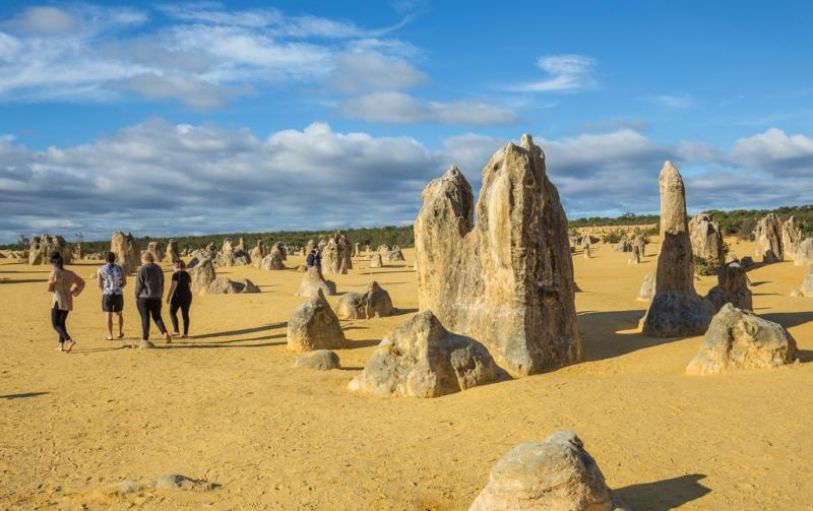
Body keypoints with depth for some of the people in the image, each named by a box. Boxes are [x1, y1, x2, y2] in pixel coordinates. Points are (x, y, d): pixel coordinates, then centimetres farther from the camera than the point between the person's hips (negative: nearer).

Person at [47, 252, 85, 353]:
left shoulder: (54, 273, -13)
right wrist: (73, 293, 14)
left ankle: (69, 341, -25)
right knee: (61, 322, 20)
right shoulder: (70, 273, 6)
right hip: (68, 302, 7)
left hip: (58, 301, -7)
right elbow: (82, 283, 16)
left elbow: (49, 289, -4)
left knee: (56, 325, -5)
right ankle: (61, 345, 20)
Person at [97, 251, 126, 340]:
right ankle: (120, 333, 22)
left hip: (107, 295, -2)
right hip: (118, 294, 2)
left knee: (108, 315, 2)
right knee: (119, 313, 20)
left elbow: (100, 284, -3)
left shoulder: (101, 269, -4)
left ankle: (110, 335, 0)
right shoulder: (120, 269, 0)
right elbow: (124, 282, 6)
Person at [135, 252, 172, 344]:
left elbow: (139, 285, -11)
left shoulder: (142, 269, -11)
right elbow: (162, 284, 12)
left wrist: (137, 296, 0)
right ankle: (165, 333, -6)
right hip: (156, 297, 5)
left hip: (144, 298, -5)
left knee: (145, 318, 2)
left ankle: (145, 338, 7)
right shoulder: (159, 269, 9)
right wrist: (160, 295, 18)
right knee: (157, 317, 13)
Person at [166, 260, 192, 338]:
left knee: (172, 312, 9)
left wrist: (168, 296, -10)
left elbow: (173, 285, -14)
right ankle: (185, 333, 3)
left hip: (178, 296, -6)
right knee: (185, 314, 6)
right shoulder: (187, 275, 11)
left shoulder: (176, 274, -7)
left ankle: (176, 331, 2)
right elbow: (190, 287, 12)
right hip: (187, 296, 6)